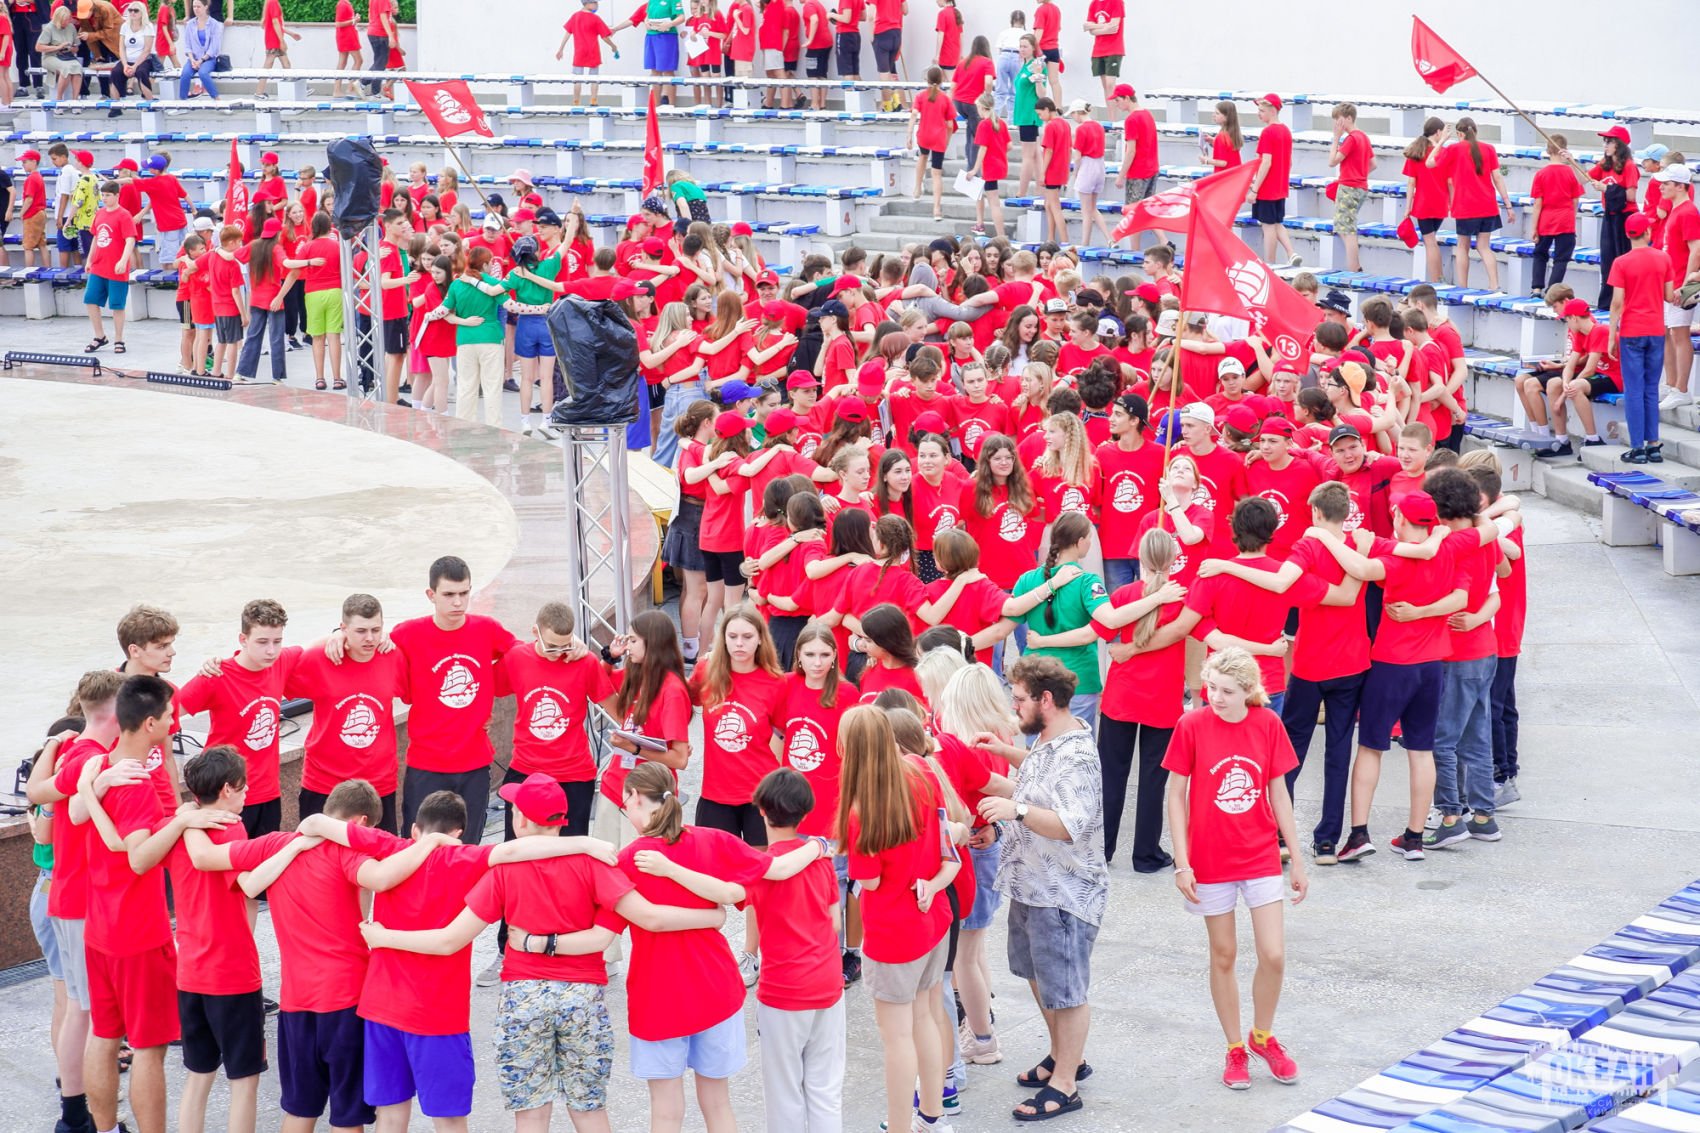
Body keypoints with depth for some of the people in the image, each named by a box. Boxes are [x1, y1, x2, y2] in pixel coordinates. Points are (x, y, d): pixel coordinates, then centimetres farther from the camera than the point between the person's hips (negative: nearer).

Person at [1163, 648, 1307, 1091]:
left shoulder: (1268, 725, -5)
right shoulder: (1192, 726, -11)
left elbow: (1278, 794, 3)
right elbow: (1176, 795, -5)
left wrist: (1297, 859, 6)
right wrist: (1182, 862, -9)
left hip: (1261, 858, 2)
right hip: (1211, 862, -1)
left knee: (1273, 956, -2)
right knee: (1223, 956, 9)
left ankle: (1263, 1036, 23)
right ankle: (1235, 1049, 25)